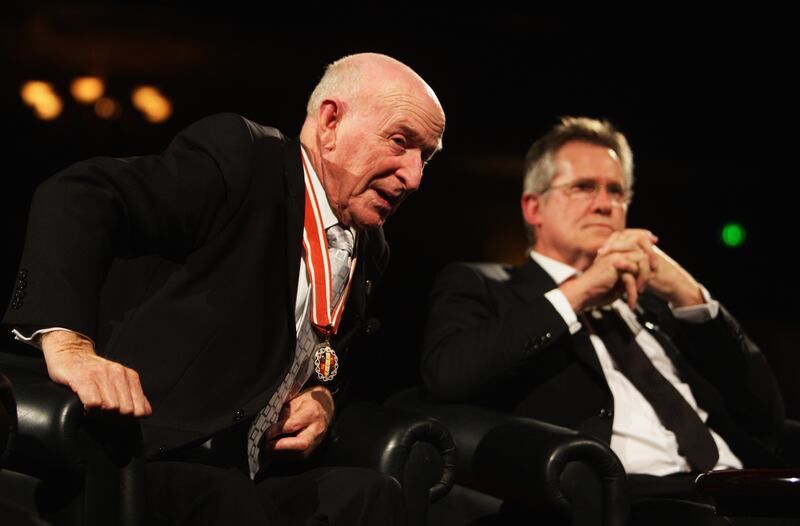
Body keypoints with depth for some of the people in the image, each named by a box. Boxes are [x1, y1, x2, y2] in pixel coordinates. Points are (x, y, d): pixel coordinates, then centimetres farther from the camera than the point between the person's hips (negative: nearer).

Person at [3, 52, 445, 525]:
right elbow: (78, 197, -18)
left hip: (244, 482, 7)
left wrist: (323, 395, 6)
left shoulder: (369, 252, 16)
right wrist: (69, 342, -34)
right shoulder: (240, 154, -7)